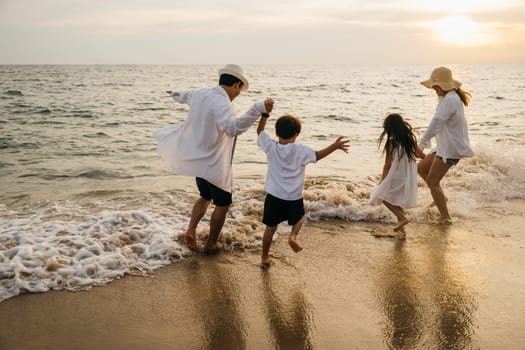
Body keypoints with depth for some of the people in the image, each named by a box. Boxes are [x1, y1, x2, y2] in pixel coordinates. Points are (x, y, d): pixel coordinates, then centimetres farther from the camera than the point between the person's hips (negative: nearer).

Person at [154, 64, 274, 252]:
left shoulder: (200, 94, 1)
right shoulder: (223, 104, -26)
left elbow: (184, 95, 26)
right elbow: (233, 127, -46)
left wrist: (175, 94, 50)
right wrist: (258, 109, -52)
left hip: (197, 160, 8)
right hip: (214, 165, -8)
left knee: (206, 197, 28)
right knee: (222, 204, 12)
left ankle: (191, 230, 13)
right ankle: (211, 244, 21)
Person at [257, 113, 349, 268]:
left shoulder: (270, 146, -4)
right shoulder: (300, 150, -11)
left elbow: (260, 131, 9)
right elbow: (318, 155, -6)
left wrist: (265, 114, 14)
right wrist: (335, 146, 1)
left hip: (274, 195, 2)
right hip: (294, 197, -2)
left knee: (270, 227, 14)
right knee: (299, 217, 28)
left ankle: (264, 258, 19)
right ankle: (293, 236, -1)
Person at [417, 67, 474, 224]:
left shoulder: (449, 100, -22)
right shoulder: (453, 97, 11)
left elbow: (437, 122, -32)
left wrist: (422, 142, -35)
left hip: (451, 148, -10)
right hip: (445, 146, 10)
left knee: (432, 181, -6)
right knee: (421, 168, 17)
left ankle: (445, 217, -2)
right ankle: (441, 198, 24)